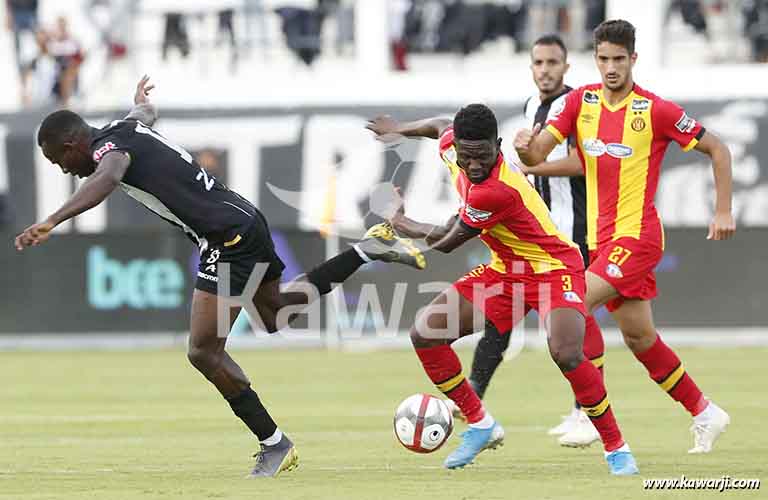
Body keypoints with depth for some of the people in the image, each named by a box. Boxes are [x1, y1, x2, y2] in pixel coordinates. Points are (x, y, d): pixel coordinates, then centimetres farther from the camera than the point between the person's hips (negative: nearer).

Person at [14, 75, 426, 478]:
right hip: (246, 220, 10)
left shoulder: (108, 147, -15)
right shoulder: (127, 128, 12)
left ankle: (274, 445, -3)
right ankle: (366, 251, 29)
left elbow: (107, 177, -40)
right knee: (275, 315, 32)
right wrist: (141, 100, 63)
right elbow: (145, 113, 38)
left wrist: (52, 222, -52)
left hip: (228, 240, -10)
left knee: (204, 352, -8)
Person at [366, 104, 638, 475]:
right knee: (424, 334, -1)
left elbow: (446, 243, -17)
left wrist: (404, 225, 2)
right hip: (504, 268, 9)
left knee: (565, 353, -33)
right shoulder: (452, 148, -11)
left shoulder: (497, 191, -33)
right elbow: (441, 126, 18)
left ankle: (617, 450, -16)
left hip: (553, 268, -9)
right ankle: (480, 425, 14)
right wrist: (399, 130, 34)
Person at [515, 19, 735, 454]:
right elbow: (538, 155, -3)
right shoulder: (581, 102, 3)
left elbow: (717, 149, -1)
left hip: (637, 235, -6)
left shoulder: (656, 110, -11)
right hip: (602, 236, 6)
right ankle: (705, 414, 25)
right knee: (640, 338, 11)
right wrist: (527, 148, -27)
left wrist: (724, 211, -5)